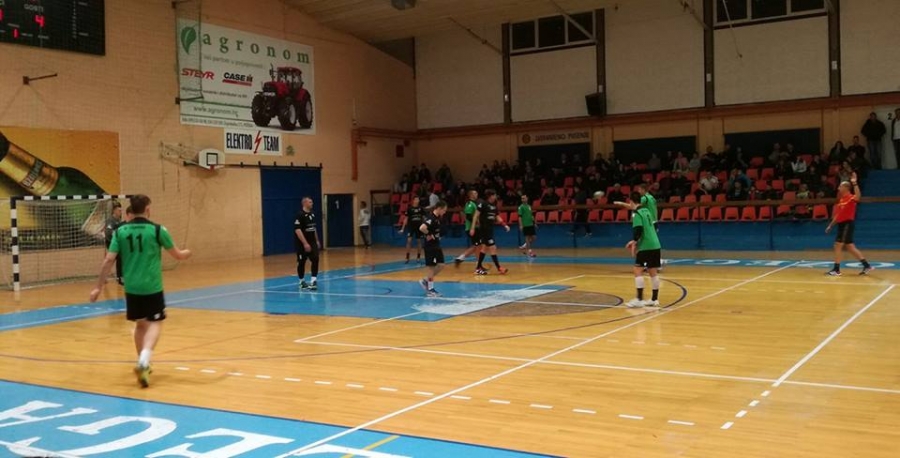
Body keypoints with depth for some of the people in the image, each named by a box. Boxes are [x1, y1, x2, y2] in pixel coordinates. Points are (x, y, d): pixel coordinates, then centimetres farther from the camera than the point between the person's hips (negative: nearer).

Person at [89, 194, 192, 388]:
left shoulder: (120, 231, 2)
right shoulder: (157, 230, -6)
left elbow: (108, 261, -2)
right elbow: (178, 255, 5)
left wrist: (98, 287, 4)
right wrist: (186, 253, 28)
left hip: (131, 287, 4)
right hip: (152, 287, -4)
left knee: (140, 324, 19)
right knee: (155, 323, 2)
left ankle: (142, 364, 29)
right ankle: (143, 361, -20)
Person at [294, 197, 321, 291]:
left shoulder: (312, 214, 8)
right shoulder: (300, 215, -17)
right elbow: (297, 230, -23)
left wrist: (317, 241, 18)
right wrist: (305, 243, -26)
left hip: (312, 242, 7)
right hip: (302, 243, -7)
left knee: (315, 259, -6)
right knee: (301, 262, 5)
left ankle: (313, 281, -6)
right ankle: (302, 282, 19)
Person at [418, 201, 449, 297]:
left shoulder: (437, 218, 8)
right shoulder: (431, 218, -20)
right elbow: (422, 228, -36)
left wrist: (436, 236, 10)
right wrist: (429, 234, -21)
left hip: (436, 245, 9)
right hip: (430, 246, -9)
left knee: (441, 265, 10)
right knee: (431, 266, 0)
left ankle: (425, 281, 21)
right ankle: (430, 289, 9)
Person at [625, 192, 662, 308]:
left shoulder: (637, 213, -9)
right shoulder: (646, 211, 16)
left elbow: (638, 229, -21)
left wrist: (634, 242, -14)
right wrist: (635, 241, 26)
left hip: (645, 246, -8)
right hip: (655, 245, 8)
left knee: (638, 270, -5)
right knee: (653, 271, 11)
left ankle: (639, 299, -10)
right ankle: (655, 299, 15)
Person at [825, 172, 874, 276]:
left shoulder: (851, 197, -10)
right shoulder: (842, 199, 17)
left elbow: (858, 196, -36)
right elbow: (838, 214, 23)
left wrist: (854, 183, -41)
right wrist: (830, 225, 22)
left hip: (847, 224, -9)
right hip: (842, 224, 9)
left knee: (838, 245, -9)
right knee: (850, 246, 10)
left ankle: (836, 269, -5)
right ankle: (867, 266, 15)